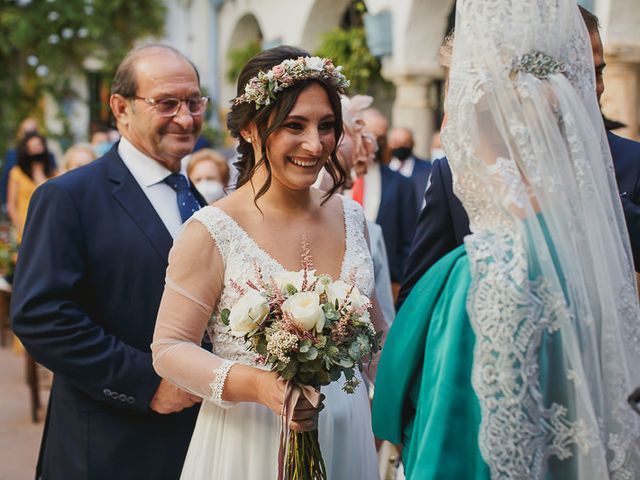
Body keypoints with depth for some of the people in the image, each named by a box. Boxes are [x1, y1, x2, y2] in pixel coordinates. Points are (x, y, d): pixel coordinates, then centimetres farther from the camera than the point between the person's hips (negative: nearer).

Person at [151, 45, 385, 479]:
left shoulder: (351, 216, 1)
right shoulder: (211, 232, -15)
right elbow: (169, 347, -13)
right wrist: (254, 385, -26)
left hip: (347, 435, 5)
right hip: (251, 440, -4)